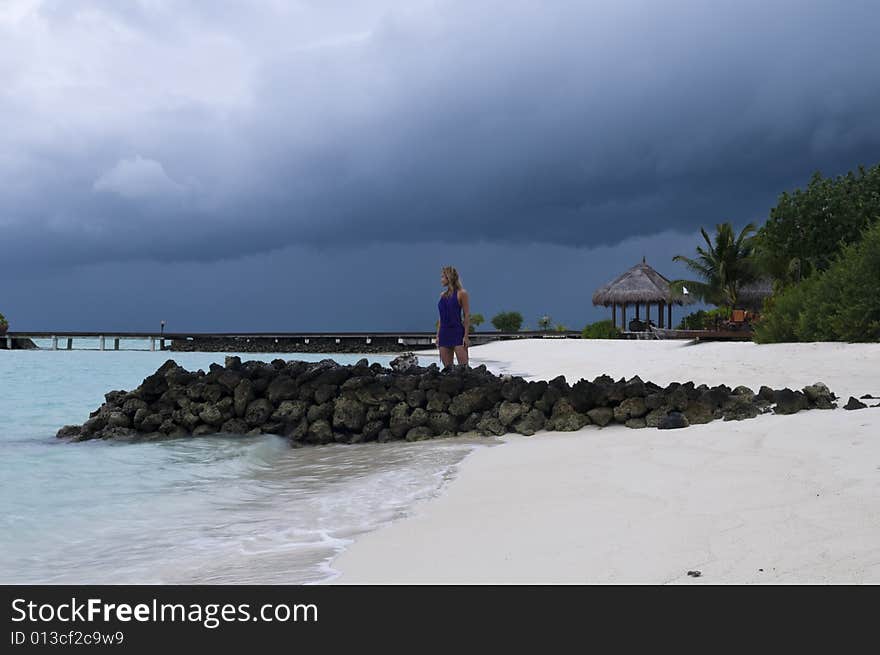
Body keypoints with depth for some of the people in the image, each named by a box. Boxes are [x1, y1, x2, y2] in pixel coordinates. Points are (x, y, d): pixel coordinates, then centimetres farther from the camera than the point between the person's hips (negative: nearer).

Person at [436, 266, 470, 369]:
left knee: (463, 366, -10)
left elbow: (467, 316, -7)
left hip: (457, 332, -6)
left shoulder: (461, 293, -4)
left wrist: (466, 336, -13)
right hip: (444, 333, 6)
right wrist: (438, 335, 12)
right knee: (447, 367, 4)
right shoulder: (443, 295, 14)